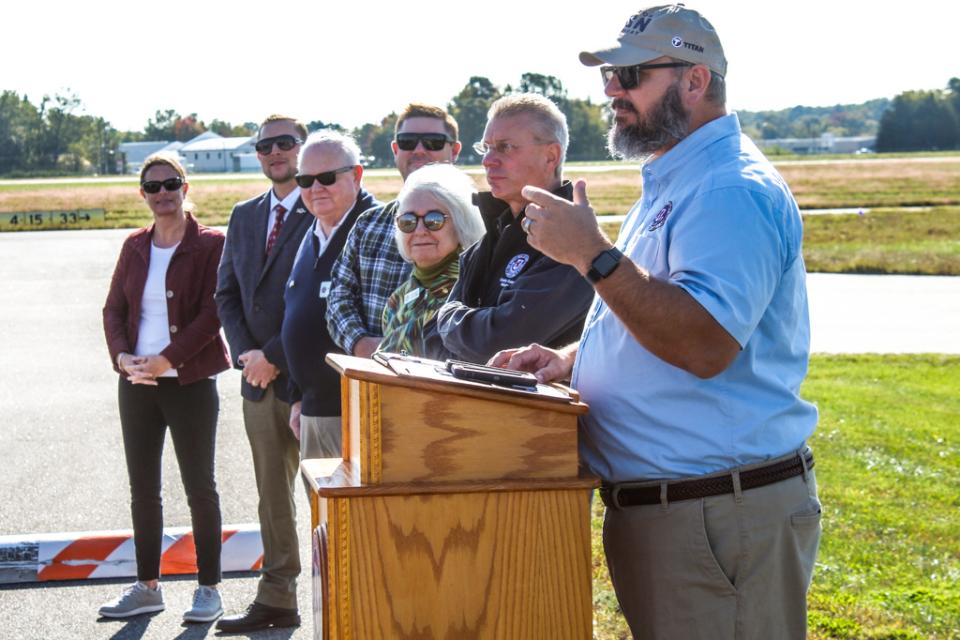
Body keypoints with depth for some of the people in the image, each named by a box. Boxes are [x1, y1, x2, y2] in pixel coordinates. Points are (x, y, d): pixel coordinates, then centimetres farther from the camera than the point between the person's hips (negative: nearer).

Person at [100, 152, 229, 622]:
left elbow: (212, 315, -12)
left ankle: (208, 589, 13)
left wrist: (166, 359, -18)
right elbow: (114, 309, 10)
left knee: (200, 488, 3)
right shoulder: (135, 247, 10)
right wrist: (122, 357, -8)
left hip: (190, 383, -5)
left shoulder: (210, 245, -6)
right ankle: (147, 586, 22)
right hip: (137, 384, 5)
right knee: (143, 488, 11)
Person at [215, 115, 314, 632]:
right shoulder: (244, 217, 15)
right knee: (272, 497, 14)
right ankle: (275, 602, 23)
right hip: (260, 378, 7)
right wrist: (246, 353, -2)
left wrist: (275, 356, -13)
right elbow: (227, 294, 14)